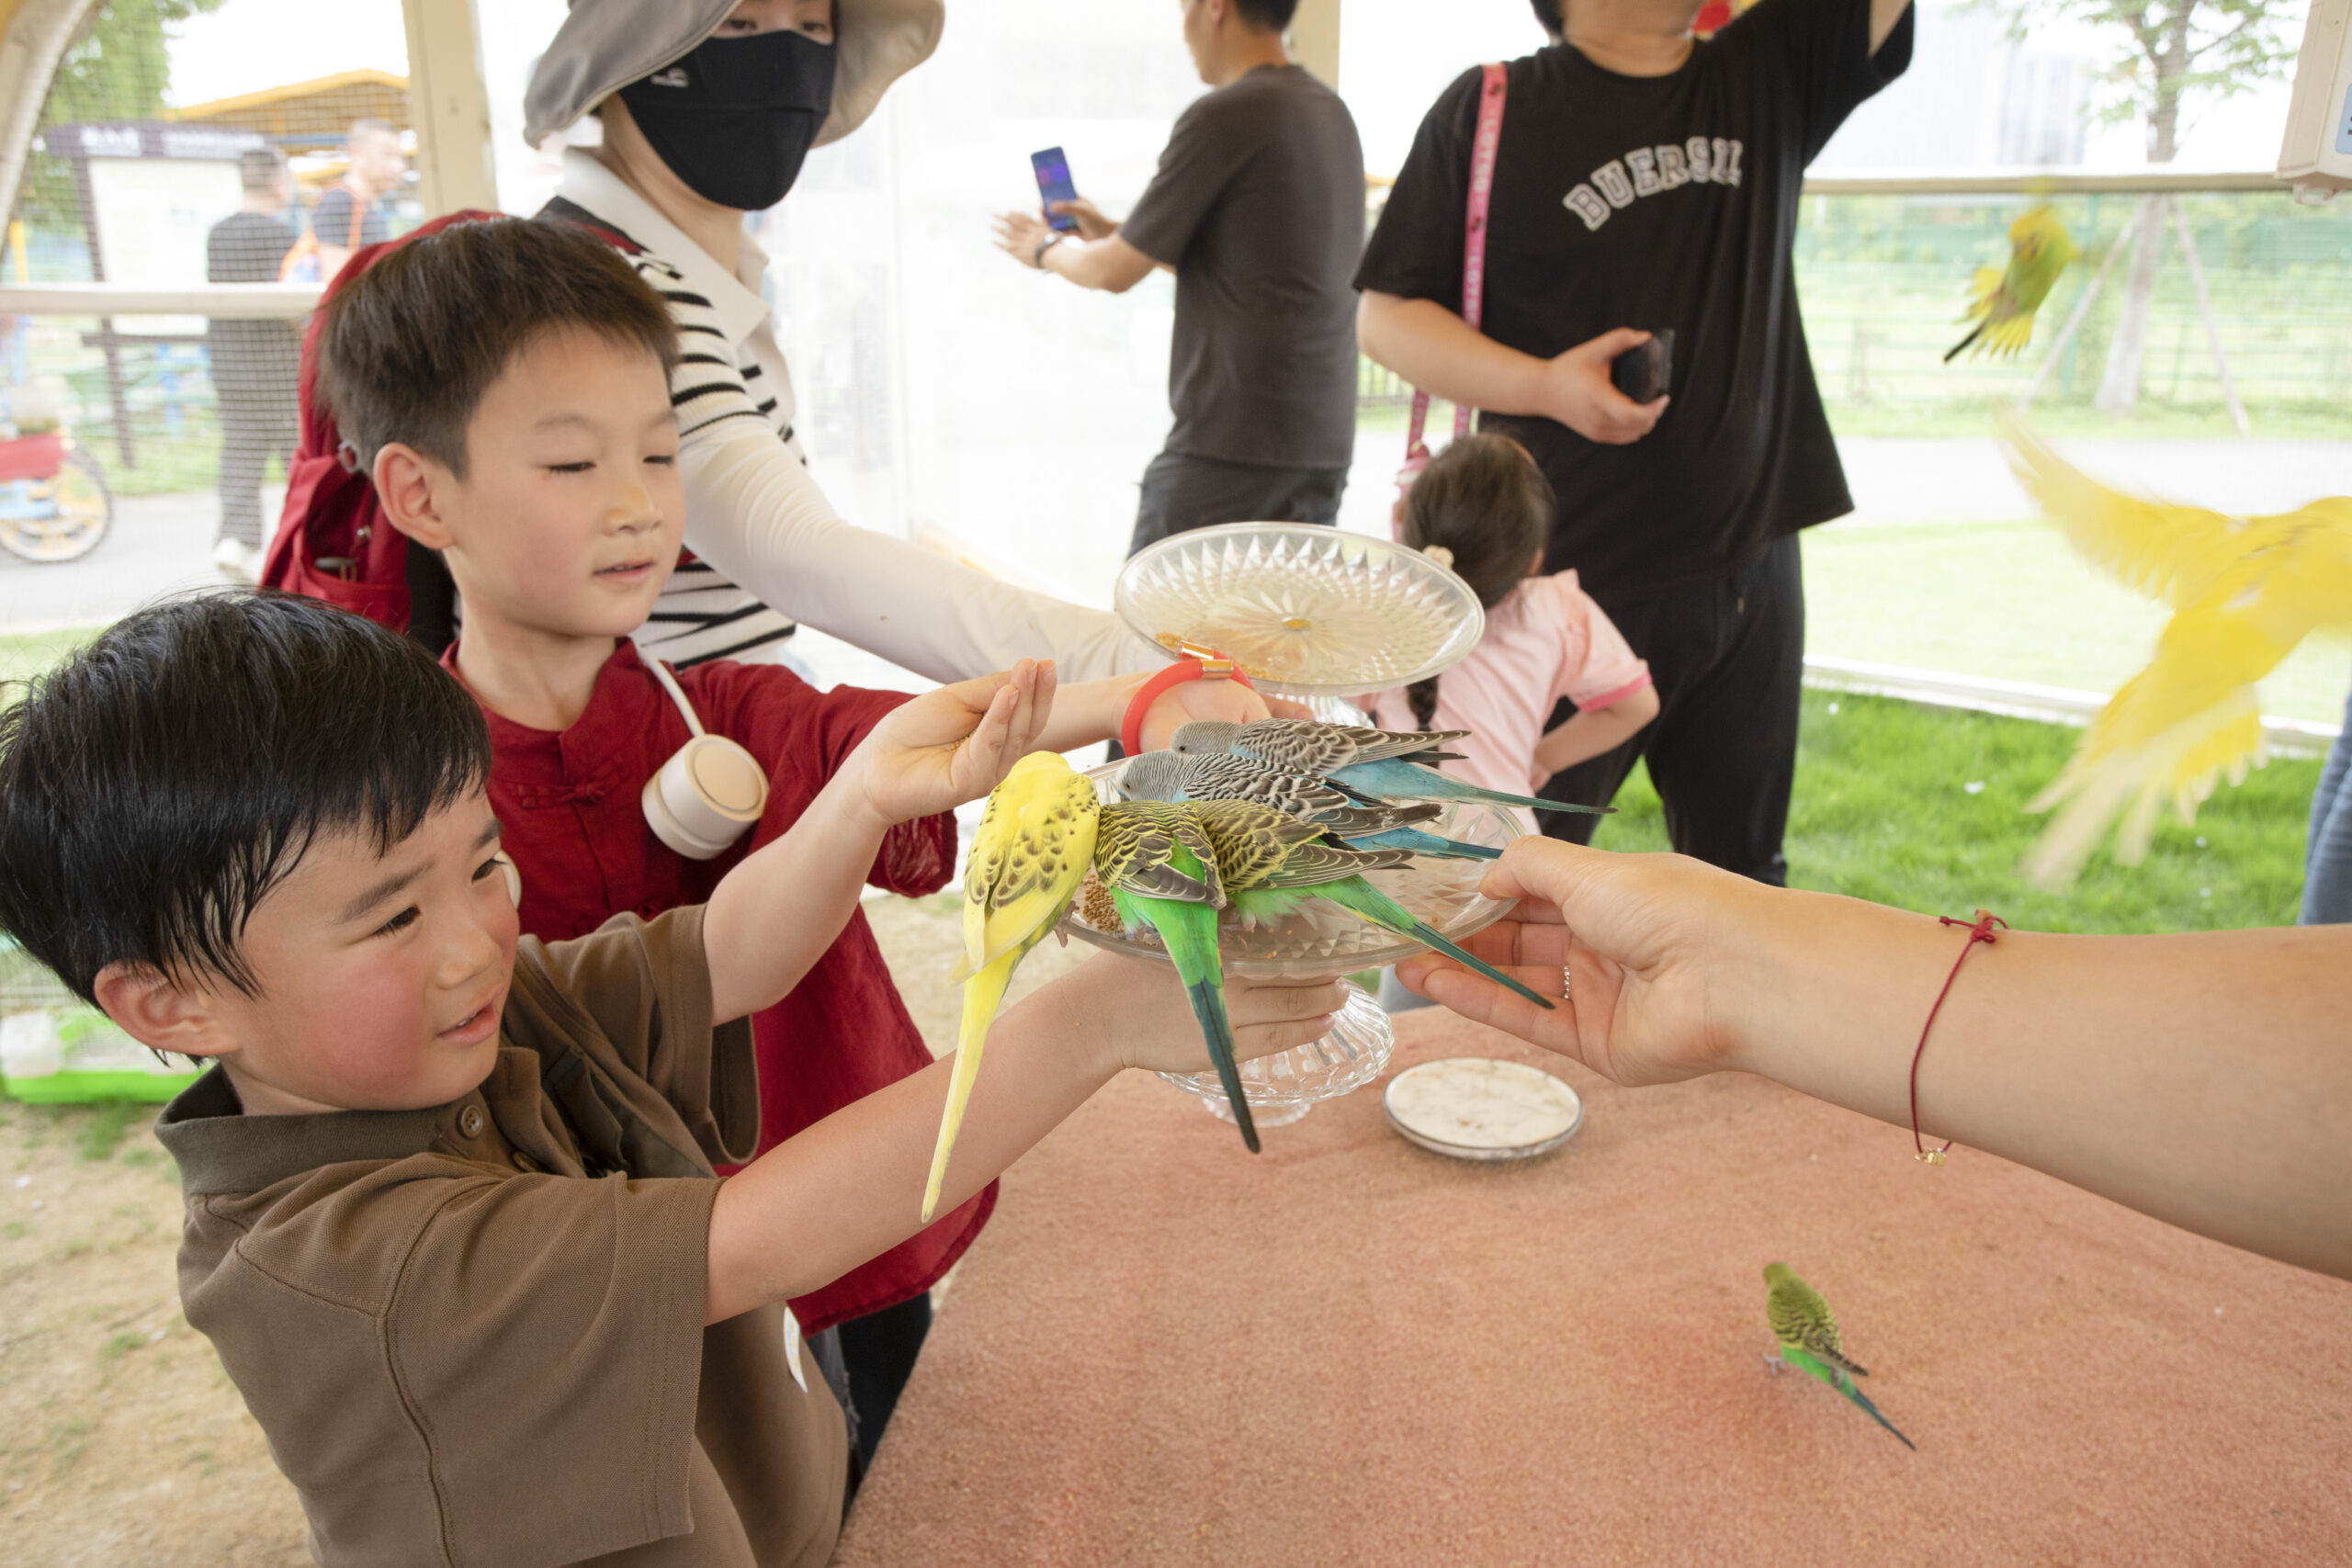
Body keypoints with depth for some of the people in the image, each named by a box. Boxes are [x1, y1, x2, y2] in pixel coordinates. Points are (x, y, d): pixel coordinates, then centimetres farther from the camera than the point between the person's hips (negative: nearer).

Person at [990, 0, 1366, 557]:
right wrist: (1112, 232, 28)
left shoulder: (1224, 117, -11)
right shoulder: (1331, 111, 14)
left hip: (1231, 446, -8)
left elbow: (1115, 272, -4)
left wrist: (1046, 249, 17)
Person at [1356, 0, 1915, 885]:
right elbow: (1386, 315, -4)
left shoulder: (1772, 72, 12)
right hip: (1567, 576, -4)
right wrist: (1547, 385, -19)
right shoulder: (1492, 109, 0)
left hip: (1748, 570, 4)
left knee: (1741, 879, 15)